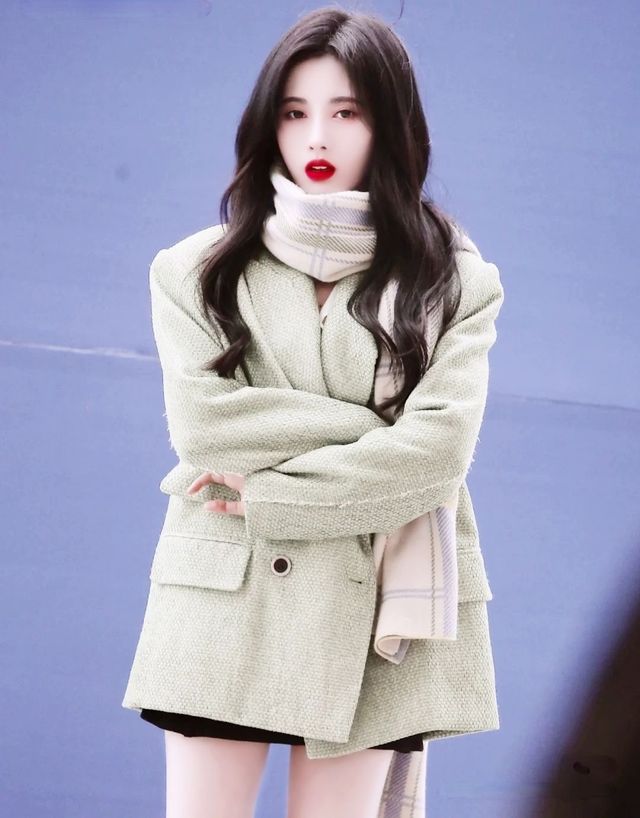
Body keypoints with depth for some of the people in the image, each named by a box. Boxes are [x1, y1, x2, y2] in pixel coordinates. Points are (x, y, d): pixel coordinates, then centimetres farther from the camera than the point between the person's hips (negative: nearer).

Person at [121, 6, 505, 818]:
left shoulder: (456, 284, 4)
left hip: (373, 615, 0)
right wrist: (369, 429, -8)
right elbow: (202, 422, -8)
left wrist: (267, 492, -11)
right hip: (226, 605, 0)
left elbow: (439, 448, -9)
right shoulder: (195, 270, 5)